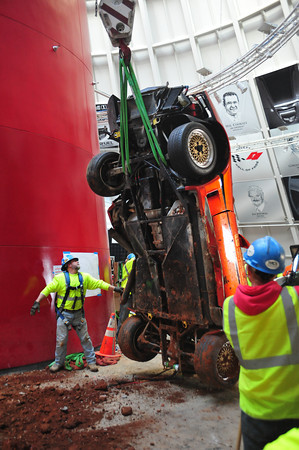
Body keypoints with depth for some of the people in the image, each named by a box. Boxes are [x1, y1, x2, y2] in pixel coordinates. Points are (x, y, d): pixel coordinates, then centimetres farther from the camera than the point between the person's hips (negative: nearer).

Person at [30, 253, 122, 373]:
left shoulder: (85, 277, 2)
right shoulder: (60, 278, -8)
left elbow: (99, 284, 4)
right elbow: (47, 289, -7)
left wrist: (115, 289, 0)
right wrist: (37, 302, -14)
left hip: (78, 314, 3)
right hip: (64, 314, -3)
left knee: (85, 338, 8)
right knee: (61, 340, 5)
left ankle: (91, 361, 21)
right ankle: (59, 363, 27)